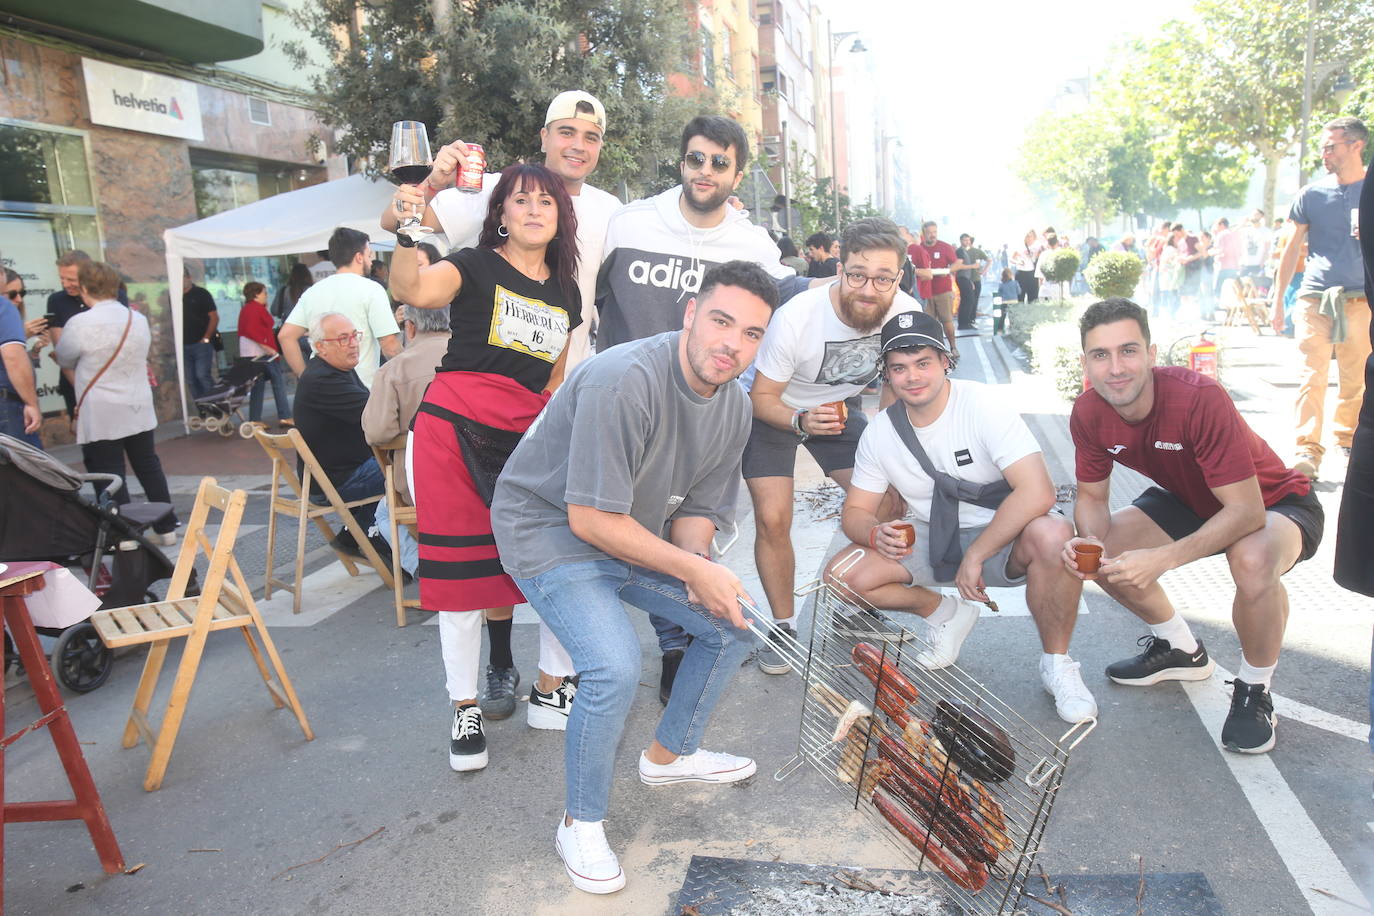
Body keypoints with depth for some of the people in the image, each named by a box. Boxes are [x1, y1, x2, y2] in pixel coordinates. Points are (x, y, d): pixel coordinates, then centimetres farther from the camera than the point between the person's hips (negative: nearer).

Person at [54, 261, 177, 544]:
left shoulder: (80, 324, -14)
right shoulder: (139, 319, 2)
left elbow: (64, 361, 2)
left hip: (100, 418, -5)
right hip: (140, 411, 6)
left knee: (109, 476, 1)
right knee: (149, 468, 14)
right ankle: (166, 528, 20)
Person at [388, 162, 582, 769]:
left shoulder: (566, 293, 16)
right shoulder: (476, 266, 0)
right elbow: (412, 292, -20)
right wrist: (407, 234, -34)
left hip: (525, 438, 4)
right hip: (454, 427, -4)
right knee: (461, 572, 1)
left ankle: (551, 692, 15)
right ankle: (465, 708, 18)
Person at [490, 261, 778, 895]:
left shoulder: (734, 405, -4)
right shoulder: (625, 380, -31)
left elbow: (698, 507, 5)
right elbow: (590, 518, -30)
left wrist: (696, 562, -18)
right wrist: (694, 569, -26)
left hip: (636, 531, 8)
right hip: (550, 528, -8)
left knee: (733, 623, 8)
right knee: (615, 667, -26)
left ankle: (670, 753, 30)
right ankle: (580, 824, 1)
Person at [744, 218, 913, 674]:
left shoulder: (907, 313, -21)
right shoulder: (796, 316, -33)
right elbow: (763, 396, -23)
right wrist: (801, 421, -41)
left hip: (841, 407, 4)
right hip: (774, 409, -3)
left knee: (887, 504, -8)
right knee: (773, 519, -16)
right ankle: (783, 626, 6)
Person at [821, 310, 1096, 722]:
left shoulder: (983, 404, -20)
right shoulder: (880, 432, -5)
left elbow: (1037, 493, -29)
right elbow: (855, 511, 2)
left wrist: (975, 555, -28)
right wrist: (876, 533, -22)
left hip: (1002, 537, -4)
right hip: (931, 543, 4)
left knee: (1053, 536, -38)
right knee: (841, 574, -17)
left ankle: (1056, 663, -11)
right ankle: (943, 611, 12)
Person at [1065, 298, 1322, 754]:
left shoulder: (1200, 399, -36)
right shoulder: (1088, 413, -18)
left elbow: (1247, 511, -36)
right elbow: (1092, 497, -7)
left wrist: (1162, 558, -47)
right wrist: (1089, 540, -30)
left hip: (1275, 504, -6)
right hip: (1192, 501, 6)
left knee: (1252, 560, -38)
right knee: (1101, 551, -10)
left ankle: (1254, 690, -8)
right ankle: (1180, 649, 17)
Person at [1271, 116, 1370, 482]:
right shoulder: (1312, 194, 7)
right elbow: (1292, 249, 10)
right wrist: (1278, 299, 7)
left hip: (1359, 299, 1)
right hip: (1314, 297, -1)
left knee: (1356, 379, 6)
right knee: (1313, 376, -9)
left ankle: (1347, 438, 22)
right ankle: (1308, 450, -12)